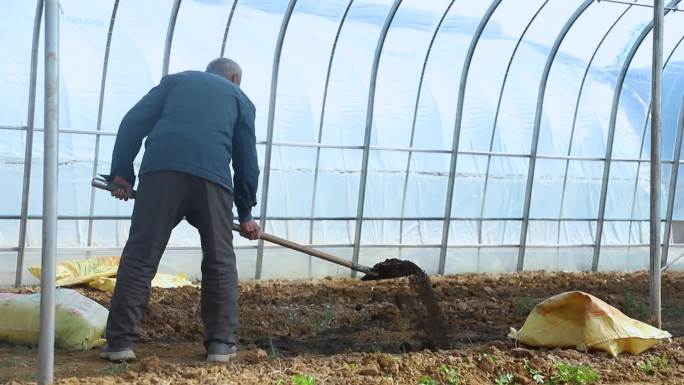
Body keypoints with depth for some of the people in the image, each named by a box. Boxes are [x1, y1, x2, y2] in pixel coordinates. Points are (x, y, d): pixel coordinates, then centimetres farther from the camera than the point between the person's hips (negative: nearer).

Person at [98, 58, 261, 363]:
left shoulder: (175, 81, 29)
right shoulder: (240, 98, 28)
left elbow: (133, 122, 15)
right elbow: (247, 160, 23)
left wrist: (121, 171, 12)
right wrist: (246, 214, 30)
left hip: (161, 170, 0)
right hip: (212, 175, 0)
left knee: (140, 255, 1)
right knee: (219, 261, 12)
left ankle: (121, 340, -3)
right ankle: (221, 342, 13)